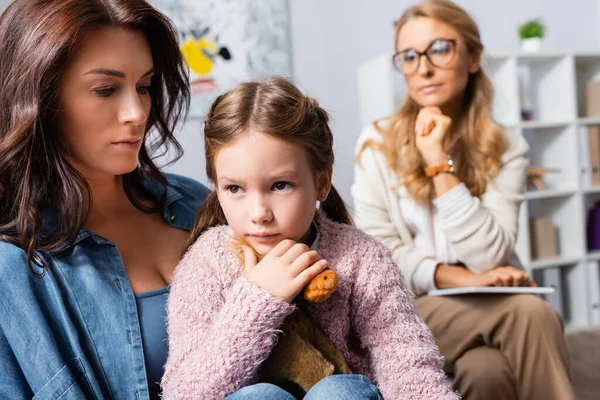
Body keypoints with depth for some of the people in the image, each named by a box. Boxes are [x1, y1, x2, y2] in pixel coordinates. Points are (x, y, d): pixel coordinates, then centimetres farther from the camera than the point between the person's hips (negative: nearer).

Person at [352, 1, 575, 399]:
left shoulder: (507, 147, 1)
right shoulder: (377, 144, -1)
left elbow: (487, 257, -12)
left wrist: (438, 162, -16)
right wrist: (456, 278, -20)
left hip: (490, 308, 2)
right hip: (411, 310, -1)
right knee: (532, 313, -29)